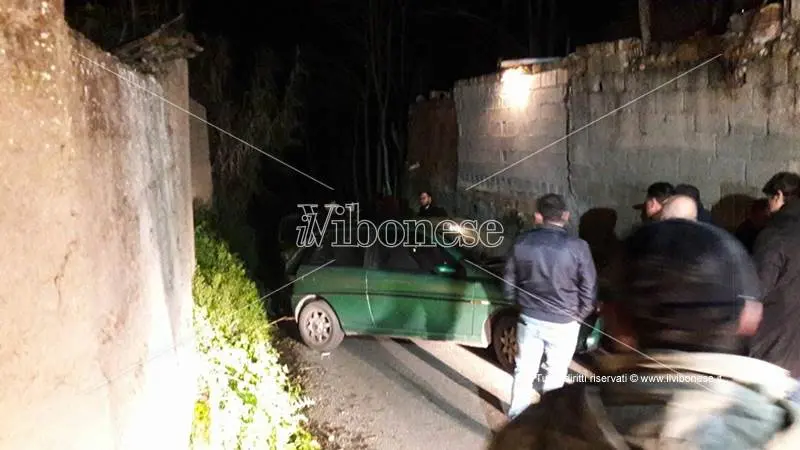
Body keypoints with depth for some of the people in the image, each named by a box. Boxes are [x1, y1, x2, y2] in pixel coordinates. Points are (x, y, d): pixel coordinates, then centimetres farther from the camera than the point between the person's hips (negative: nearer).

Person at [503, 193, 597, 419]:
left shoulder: (522, 242, -5)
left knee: (524, 371, 16)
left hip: (529, 318, 3)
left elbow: (509, 283, 4)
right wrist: (579, 316, 8)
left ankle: (517, 416, 28)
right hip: (564, 322, -2)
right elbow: (589, 290, -8)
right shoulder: (577, 246, -15)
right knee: (556, 374, 15)